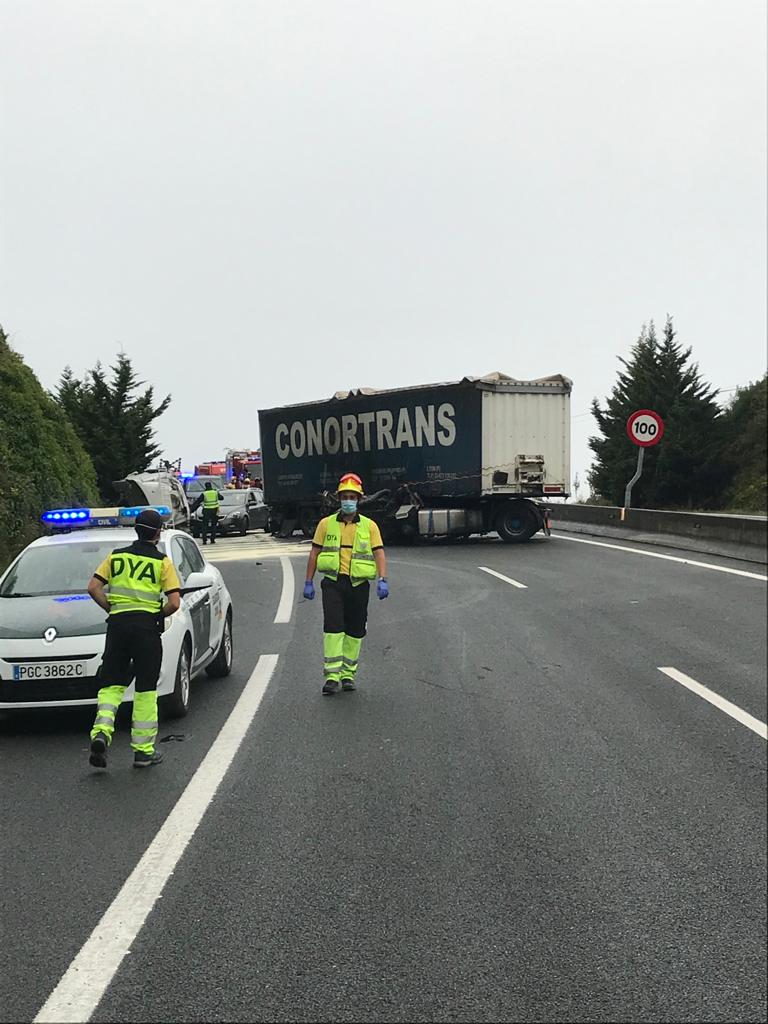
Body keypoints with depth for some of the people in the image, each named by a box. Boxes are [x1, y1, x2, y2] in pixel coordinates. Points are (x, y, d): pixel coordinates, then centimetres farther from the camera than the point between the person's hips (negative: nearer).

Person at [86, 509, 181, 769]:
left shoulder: (116, 556, 10)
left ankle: (101, 731, -14)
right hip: (147, 625, -3)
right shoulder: (162, 562, 1)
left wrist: (112, 609, 11)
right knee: (145, 690, 4)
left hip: (117, 623, 3)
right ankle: (143, 750, 6)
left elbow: (93, 587, 2)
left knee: (111, 684, 10)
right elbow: (174, 602, -7)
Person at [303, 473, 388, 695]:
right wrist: (309, 582, 5)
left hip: (359, 584, 1)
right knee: (333, 627, -12)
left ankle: (348, 674, 20)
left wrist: (382, 580, -15)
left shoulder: (369, 526, 6)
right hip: (333, 582, -1)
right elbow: (314, 553, 9)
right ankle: (332, 676, -12)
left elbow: (379, 554, -1)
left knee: (355, 630, 7)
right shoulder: (326, 524, 7)